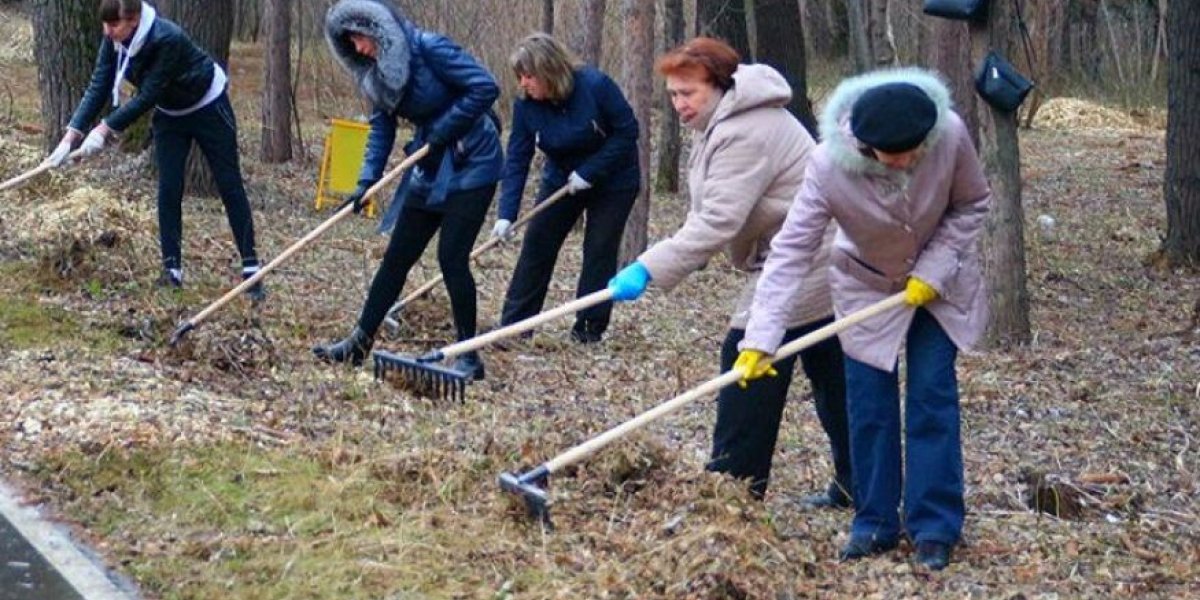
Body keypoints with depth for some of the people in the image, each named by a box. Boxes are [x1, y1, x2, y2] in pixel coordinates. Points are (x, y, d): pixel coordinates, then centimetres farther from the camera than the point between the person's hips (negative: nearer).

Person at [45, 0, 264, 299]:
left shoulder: (167, 39, -38)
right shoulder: (114, 40, -18)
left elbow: (147, 96, -35)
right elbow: (98, 87, -18)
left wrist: (106, 128, -36)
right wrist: (72, 135, -26)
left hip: (208, 106, -6)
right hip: (170, 113, 6)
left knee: (230, 186, -2)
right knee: (168, 189, -4)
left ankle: (251, 270, 0)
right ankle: (172, 268, 1)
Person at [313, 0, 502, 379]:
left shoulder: (428, 48, -19)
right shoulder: (379, 70, 4)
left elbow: (485, 86, -24)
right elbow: (382, 126, 6)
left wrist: (443, 131, -20)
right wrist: (367, 181, -5)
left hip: (470, 164, -8)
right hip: (430, 168, 8)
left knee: (452, 257, -10)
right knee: (397, 256, 9)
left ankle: (469, 356, 0)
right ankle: (360, 343, 17)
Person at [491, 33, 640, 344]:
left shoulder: (596, 86, -28)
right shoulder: (526, 105, -16)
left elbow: (627, 131, -21)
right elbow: (517, 160, -16)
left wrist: (590, 172, -26)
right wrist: (506, 214, -25)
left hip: (612, 180, -4)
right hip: (562, 179, 4)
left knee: (599, 251, -3)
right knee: (537, 244, -2)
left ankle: (590, 328, 7)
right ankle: (514, 323, 2)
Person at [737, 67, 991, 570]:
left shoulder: (951, 136, -31)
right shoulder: (829, 165, -34)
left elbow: (972, 205, -12)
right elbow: (792, 250, -33)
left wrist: (934, 269, -22)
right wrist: (761, 339, -38)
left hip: (938, 285, 0)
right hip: (866, 287, 0)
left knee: (932, 397, -2)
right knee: (869, 405, 2)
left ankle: (935, 526, 5)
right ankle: (875, 523, 15)